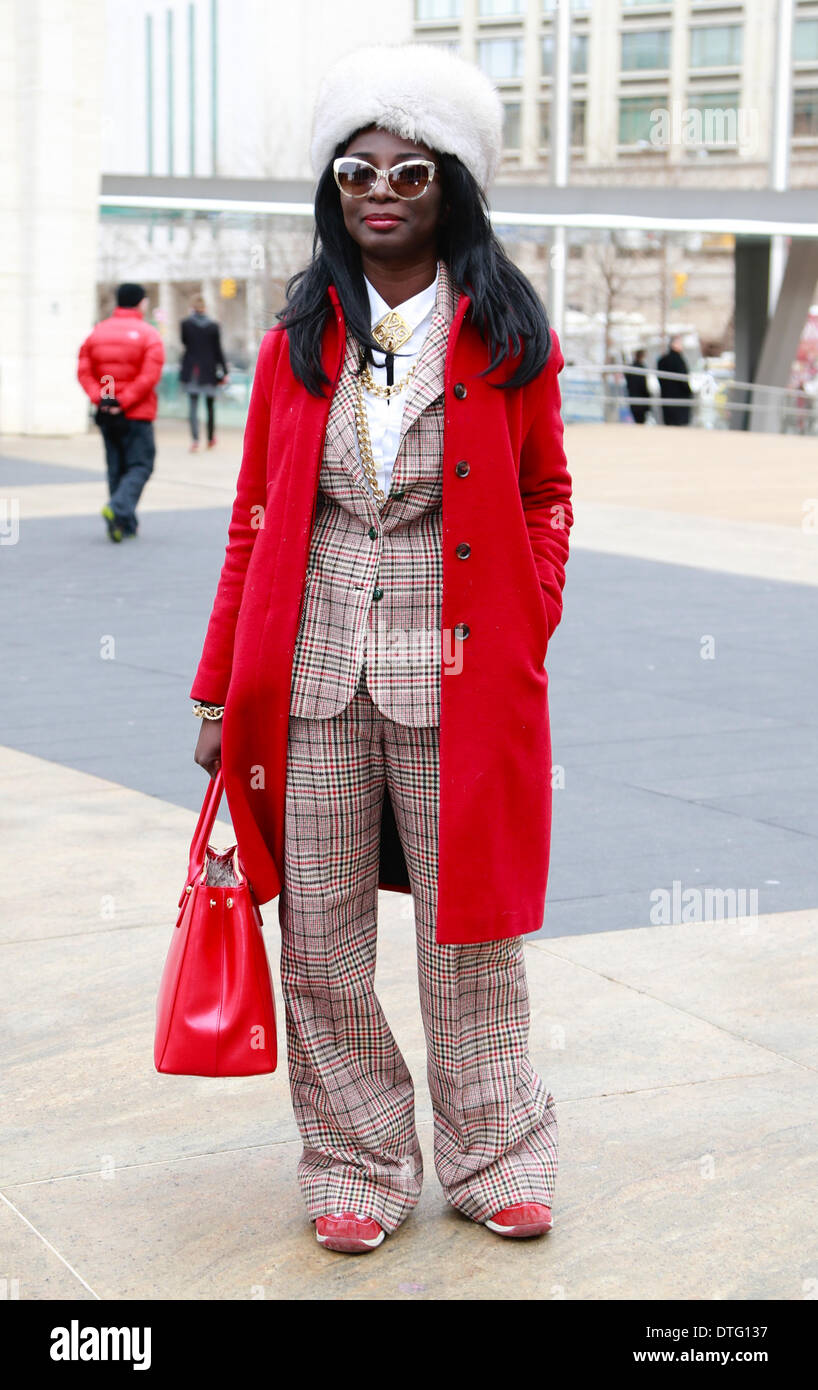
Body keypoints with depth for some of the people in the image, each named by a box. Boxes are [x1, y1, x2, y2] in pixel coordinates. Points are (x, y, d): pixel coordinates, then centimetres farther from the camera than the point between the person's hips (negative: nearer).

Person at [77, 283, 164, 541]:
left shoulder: (97, 332, 7)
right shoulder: (148, 335, -7)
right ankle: (118, 508, -23)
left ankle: (126, 525, 12)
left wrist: (100, 398, -8)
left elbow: (84, 371, -1)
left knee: (116, 468, 12)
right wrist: (124, 402, -14)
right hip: (137, 414, -5)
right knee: (139, 466, 0)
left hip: (106, 414, 5)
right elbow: (149, 376, -17)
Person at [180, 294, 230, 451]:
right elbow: (218, 350, -3)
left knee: (193, 405, 0)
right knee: (210, 405, 13)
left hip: (191, 370, 0)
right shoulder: (213, 326, -5)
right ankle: (211, 439, 23)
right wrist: (224, 372, 2)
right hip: (209, 371, 0)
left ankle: (195, 439, -15)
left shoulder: (185, 324, -6)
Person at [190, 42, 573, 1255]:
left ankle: (493, 1157, 25)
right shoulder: (297, 342, 7)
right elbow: (256, 519, 10)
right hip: (314, 671, 2)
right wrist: (222, 688, 8)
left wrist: (528, 629, -4)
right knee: (321, 930, 7)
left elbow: (545, 496, 11)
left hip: (456, 678, -2)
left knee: (468, 926, 7)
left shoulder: (505, 337, 2)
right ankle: (358, 1165, 23)